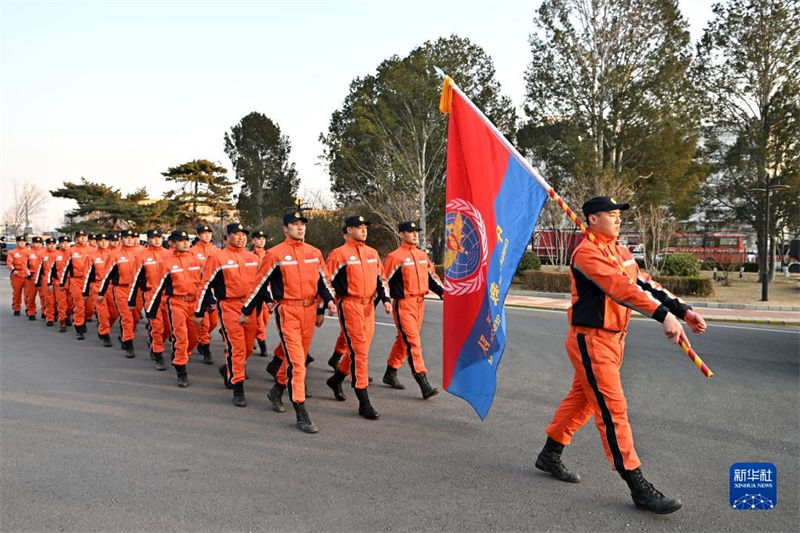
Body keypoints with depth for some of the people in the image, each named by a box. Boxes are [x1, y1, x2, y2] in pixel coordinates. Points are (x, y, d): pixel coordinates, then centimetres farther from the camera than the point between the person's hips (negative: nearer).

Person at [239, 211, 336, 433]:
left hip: (310, 310, 6)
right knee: (296, 361, -10)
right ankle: (301, 414, -5)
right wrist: (246, 311, 6)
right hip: (287, 312, -6)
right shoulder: (274, 254, -6)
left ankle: (277, 390, 44)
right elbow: (259, 283, 0)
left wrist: (328, 300, -1)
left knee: (297, 357, 19)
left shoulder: (314, 253, 8)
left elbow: (323, 280, 17)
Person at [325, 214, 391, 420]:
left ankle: (336, 379, 40)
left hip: (368, 306, 7)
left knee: (360, 349, 15)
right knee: (359, 351, -9)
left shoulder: (372, 253, 13)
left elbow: (380, 278, 19)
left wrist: (385, 299, 8)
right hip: (349, 306, -7)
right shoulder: (339, 254, -6)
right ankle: (364, 403, -4)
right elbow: (328, 282, -5)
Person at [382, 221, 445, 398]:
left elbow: (431, 277, 18)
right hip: (404, 305, -7)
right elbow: (385, 282, -8)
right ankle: (424, 385, -11)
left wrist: (443, 292, 6)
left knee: (403, 340, 17)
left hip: (420, 303, 7)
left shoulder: (423, 255, 13)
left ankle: (390, 374, 33)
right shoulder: (395, 257, -9)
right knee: (413, 343, -10)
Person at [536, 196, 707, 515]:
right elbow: (621, 288, -30)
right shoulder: (587, 253, -17)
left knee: (582, 399, 17)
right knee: (613, 410, -6)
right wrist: (664, 316, -39)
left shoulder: (621, 253, 14)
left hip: (613, 339, 10)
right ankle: (639, 489, 0)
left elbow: (645, 284, 10)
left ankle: (550, 455, 33)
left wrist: (683, 311, -1)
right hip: (591, 341, -9)